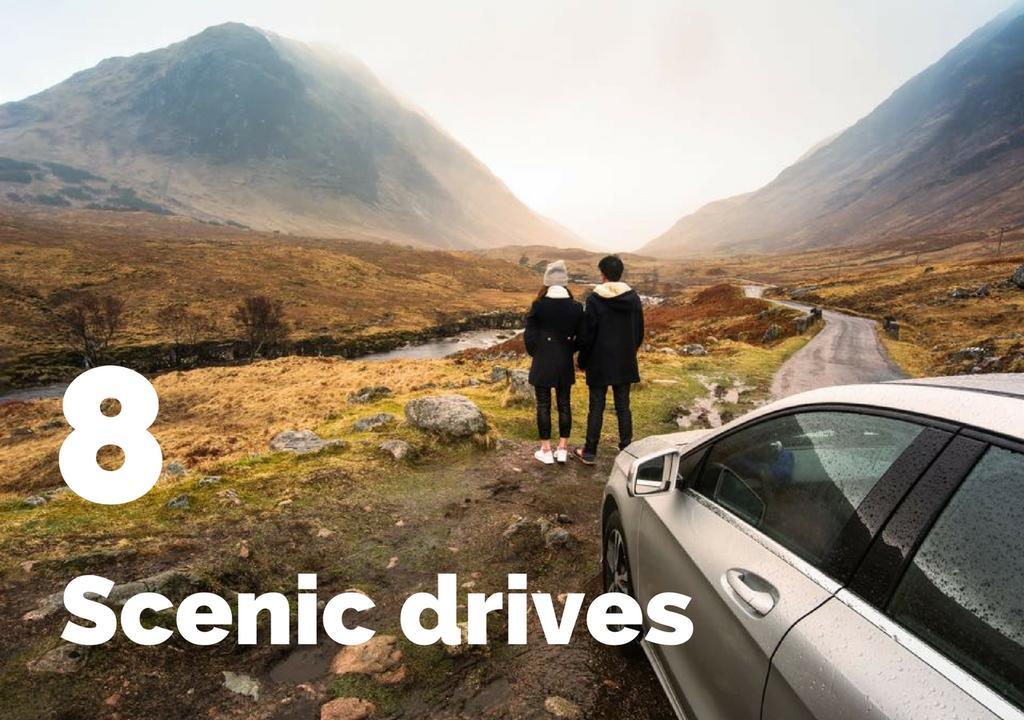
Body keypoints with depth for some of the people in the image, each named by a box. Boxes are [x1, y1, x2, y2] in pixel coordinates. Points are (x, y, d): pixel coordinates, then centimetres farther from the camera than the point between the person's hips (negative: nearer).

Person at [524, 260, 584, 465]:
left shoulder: (538, 305, -11)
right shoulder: (576, 307, -4)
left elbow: (529, 335, -7)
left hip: (542, 363, -2)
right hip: (565, 364, 3)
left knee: (544, 405, 6)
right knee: (564, 404, 12)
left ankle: (546, 450, 13)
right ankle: (562, 449, 19)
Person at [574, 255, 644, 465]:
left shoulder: (594, 299, -13)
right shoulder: (633, 298, 1)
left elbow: (587, 334, -10)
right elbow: (639, 333, 8)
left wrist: (582, 360, 2)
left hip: (599, 362, -3)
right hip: (625, 363, 4)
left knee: (596, 407, 4)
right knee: (623, 407, 12)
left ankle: (589, 452, 13)